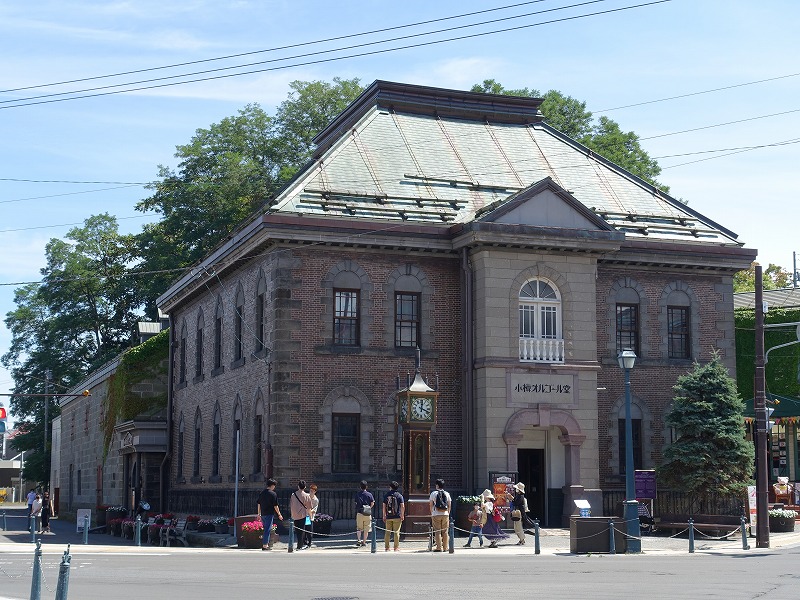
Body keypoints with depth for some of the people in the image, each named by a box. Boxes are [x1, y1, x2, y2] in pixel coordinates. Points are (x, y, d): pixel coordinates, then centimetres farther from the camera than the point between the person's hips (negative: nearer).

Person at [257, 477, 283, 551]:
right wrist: (279, 514, 0)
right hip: (269, 514, -7)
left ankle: (265, 544, 20)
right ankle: (265, 545, -3)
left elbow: (259, 504, 13)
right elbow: (275, 506, -10)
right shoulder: (273, 494, -11)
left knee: (266, 529, 17)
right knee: (268, 529, -2)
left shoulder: (261, 492, 9)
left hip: (263, 514, 7)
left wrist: (259, 514, 20)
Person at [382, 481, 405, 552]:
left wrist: (384, 516, 11)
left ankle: (386, 547, 9)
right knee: (396, 532, 0)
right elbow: (402, 506, -8)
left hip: (388, 517, 3)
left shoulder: (386, 495, 6)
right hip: (397, 517, -3)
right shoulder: (399, 495, -1)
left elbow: (384, 506, 6)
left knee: (387, 532, 8)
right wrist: (402, 515, -2)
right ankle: (396, 547, 0)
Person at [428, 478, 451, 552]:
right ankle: (445, 548, 7)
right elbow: (449, 505, 10)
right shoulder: (447, 494, 8)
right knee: (445, 531, 7)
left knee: (437, 531, -1)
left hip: (436, 515, -3)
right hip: (445, 514, 3)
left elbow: (431, 505, 2)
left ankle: (439, 547, -5)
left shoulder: (433, 493, 0)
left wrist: (431, 513, 12)